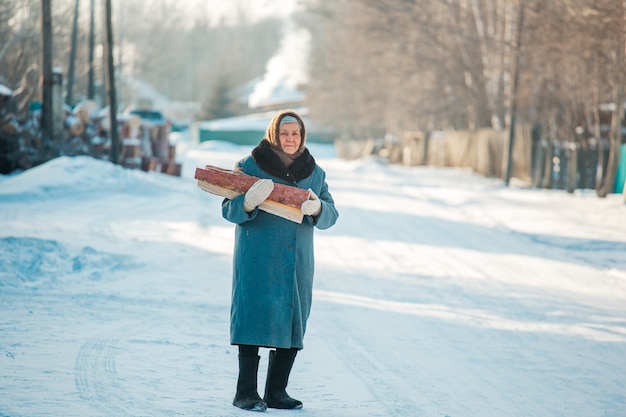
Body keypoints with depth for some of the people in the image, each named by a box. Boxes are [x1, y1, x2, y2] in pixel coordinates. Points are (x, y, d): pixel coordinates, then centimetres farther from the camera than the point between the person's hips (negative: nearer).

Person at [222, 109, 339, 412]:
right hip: (257, 260, -4)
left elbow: (330, 215, 6)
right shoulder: (249, 166, -1)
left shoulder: (315, 173, 12)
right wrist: (248, 201, -25)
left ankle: (276, 392, 15)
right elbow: (229, 211, -4)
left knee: (291, 325, 6)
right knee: (255, 319, -7)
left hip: (297, 263, 4)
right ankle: (246, 393, 0)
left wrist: (317, 208, -17)